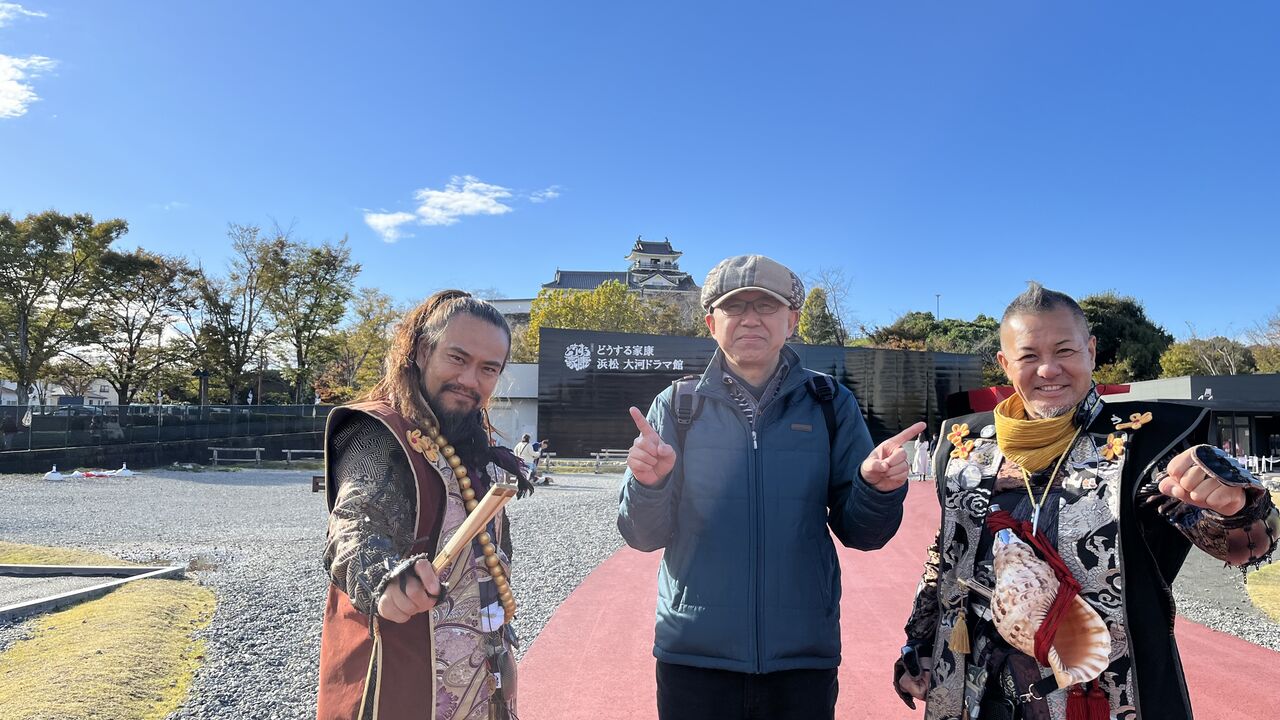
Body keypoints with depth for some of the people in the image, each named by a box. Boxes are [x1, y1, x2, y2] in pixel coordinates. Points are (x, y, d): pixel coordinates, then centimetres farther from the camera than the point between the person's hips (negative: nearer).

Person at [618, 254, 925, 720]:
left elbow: (858, 533, 1)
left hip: (804, 656, 1)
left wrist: (878, 489, -20)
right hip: (693, 655, 0)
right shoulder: (677, 406, -2)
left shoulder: (830, 405, -1)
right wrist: (649, 484, -23)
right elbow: (645, 537, -3)